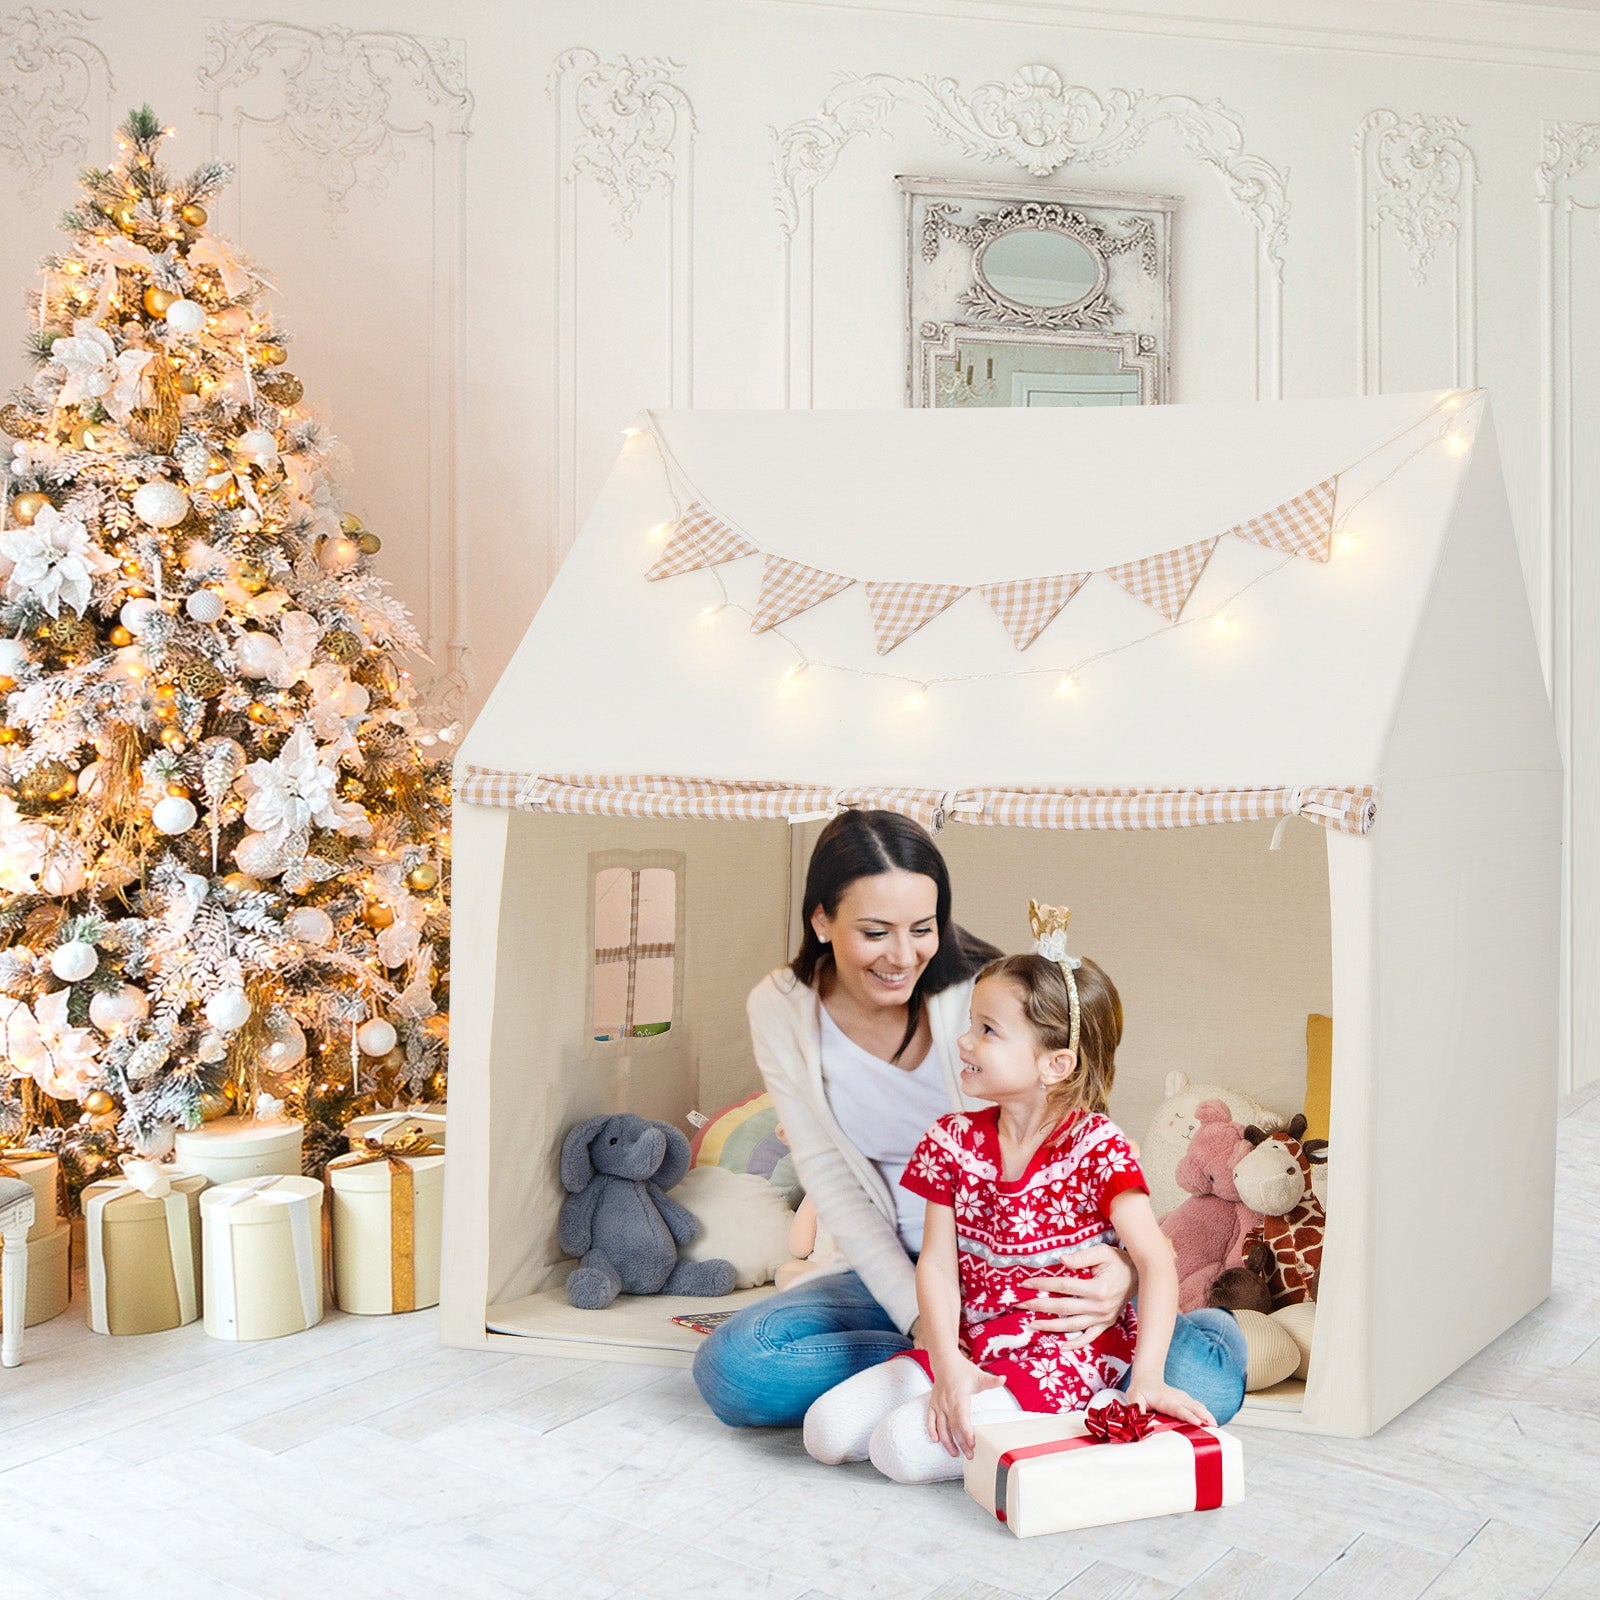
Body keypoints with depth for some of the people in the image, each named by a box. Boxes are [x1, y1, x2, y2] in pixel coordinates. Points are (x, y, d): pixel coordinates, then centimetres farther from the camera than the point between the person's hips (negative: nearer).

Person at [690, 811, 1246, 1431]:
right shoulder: (780, 1010, -8)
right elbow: (830, 1179, -7)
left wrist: (1121, 1265, -36)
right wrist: (921, 1318, -19)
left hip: (1034, 1267, -3)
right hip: (899, 1274, 3)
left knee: (1206, 1377, -30)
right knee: (729, 1366, -24)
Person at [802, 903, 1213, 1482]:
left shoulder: (1096, 1147, -13)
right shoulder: (954, 1140, 0)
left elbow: (1156, 1261, -18)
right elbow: (936, 1262, -3)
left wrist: (1147, 1376, -28)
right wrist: (947, 1365, -17)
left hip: (1066, 1355, -5)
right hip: (972, 1345, 6)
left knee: (902, 1447, -23)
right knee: (826, 1432, -7)